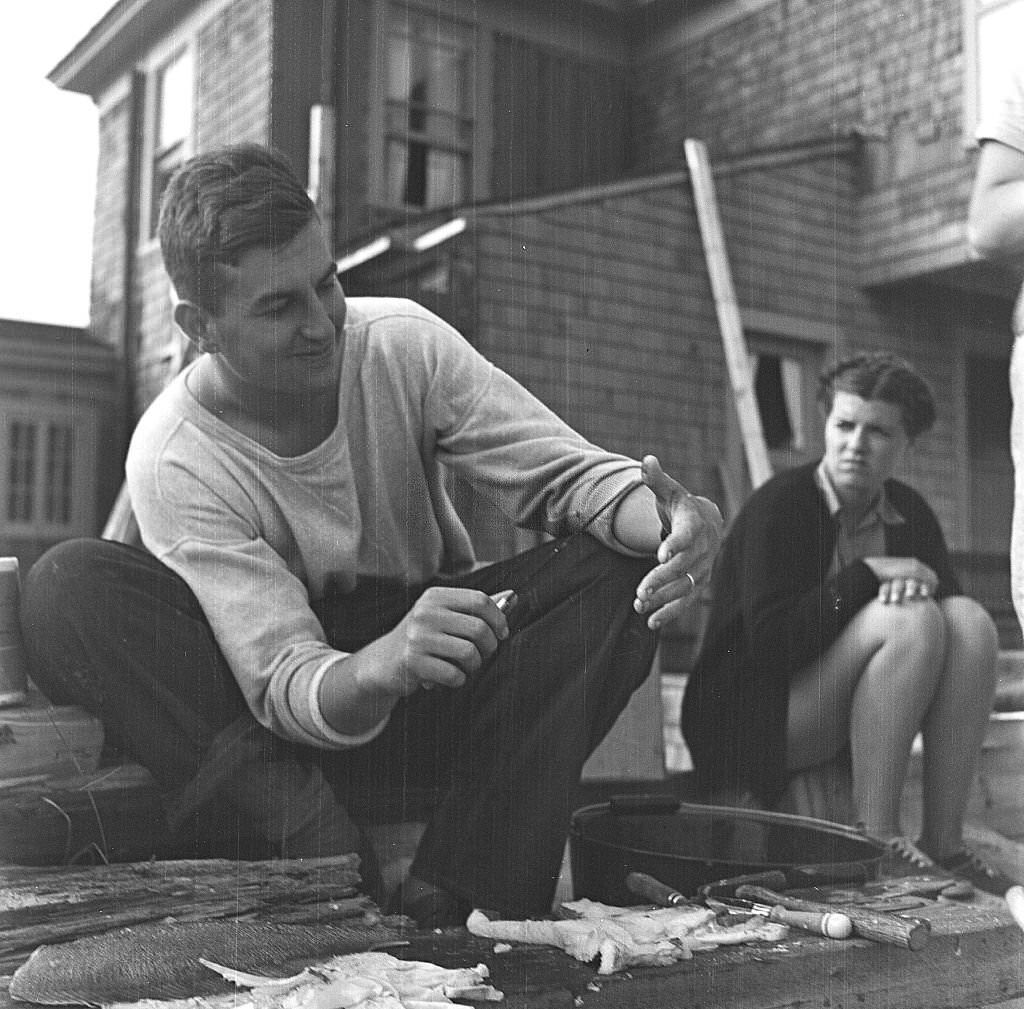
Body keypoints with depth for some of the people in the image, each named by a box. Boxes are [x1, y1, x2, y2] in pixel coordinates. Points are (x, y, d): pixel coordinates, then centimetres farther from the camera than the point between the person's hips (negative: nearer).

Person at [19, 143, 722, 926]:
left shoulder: (402, 341, -11)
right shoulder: (174, 459, -19)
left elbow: (566, 472, -14)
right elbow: (285, 685, -26)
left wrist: (670, 520, -37)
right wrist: (380, 668, -49)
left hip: (440, 699, 3)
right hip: (300, 714, -2)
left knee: (618, 565, -25)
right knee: (68, 589, -24)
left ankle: (451, 906, -31)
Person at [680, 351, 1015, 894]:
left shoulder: (908, 512, 7)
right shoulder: (777, 506, -14)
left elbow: (948, 596, 0)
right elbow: (770, 639, -24)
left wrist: (919, 583, -21)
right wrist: (868, 575, -24)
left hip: (846, 716, 7)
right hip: (752, 719, -7)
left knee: (970, 619, -16)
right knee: (912, 621, -28)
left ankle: (944, 843, -17)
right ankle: (875, 839, -24)